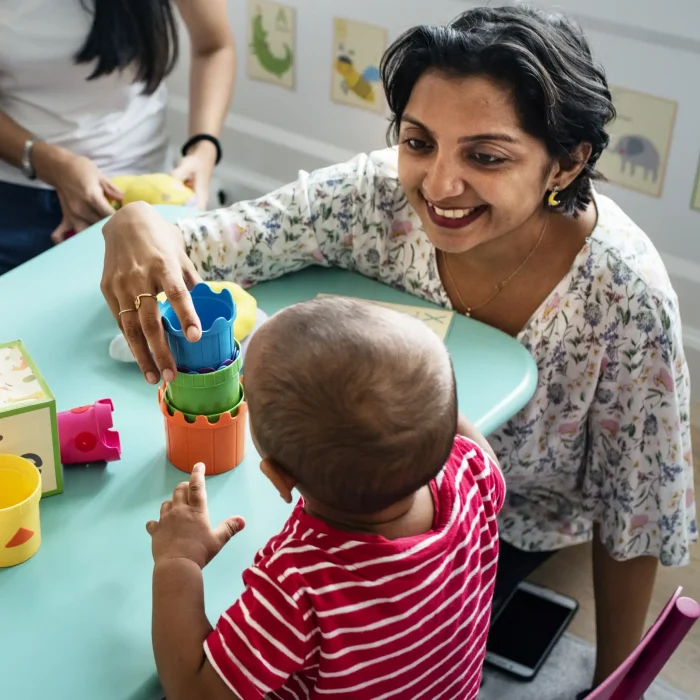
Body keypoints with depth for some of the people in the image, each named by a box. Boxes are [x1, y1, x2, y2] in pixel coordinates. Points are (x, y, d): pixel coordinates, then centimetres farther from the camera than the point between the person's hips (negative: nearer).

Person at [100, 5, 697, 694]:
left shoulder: (624, 295, -31)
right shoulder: (376, 196, -26)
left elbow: (633, 517, -18)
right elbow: (189, 246, -21)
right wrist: (136, 225, -45)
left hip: (514, 516, -2)